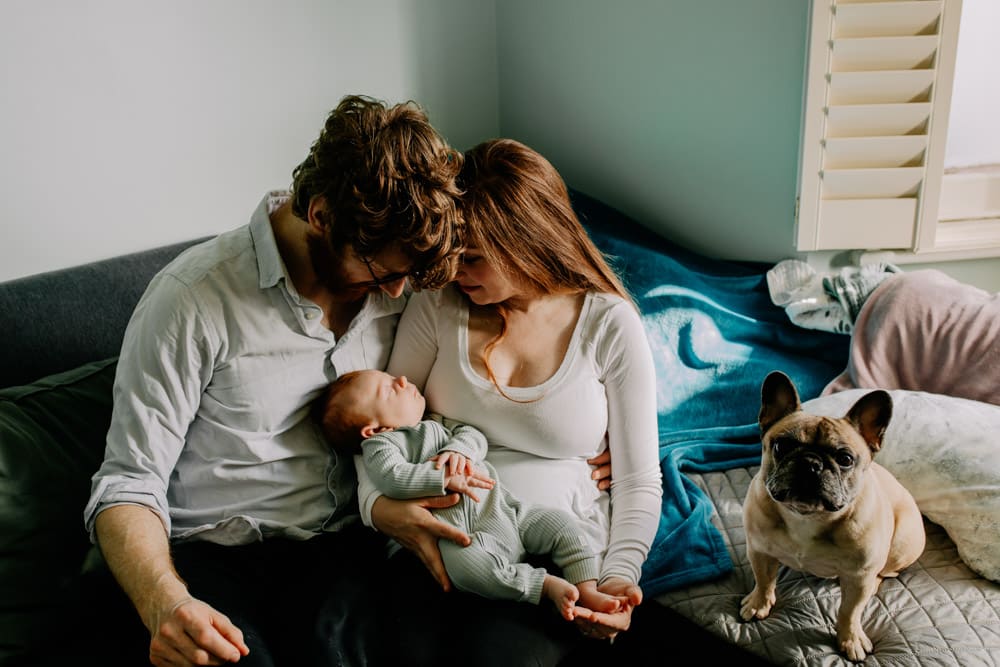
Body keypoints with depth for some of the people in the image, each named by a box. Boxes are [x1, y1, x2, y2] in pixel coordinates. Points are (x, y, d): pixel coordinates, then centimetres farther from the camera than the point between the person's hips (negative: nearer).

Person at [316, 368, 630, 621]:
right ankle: (548, 585, -28)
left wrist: (458, 450, -7)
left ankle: (588, 590, -7)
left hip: (504, 508, 7)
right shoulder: (380, 444, 3)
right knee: (466, 563, -38)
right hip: (462, 531, -7)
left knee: (562, 523, -7)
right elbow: (392, 477, -17)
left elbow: (475, 435, 16)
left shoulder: (436, 423, 26)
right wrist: (446, 479, -21)